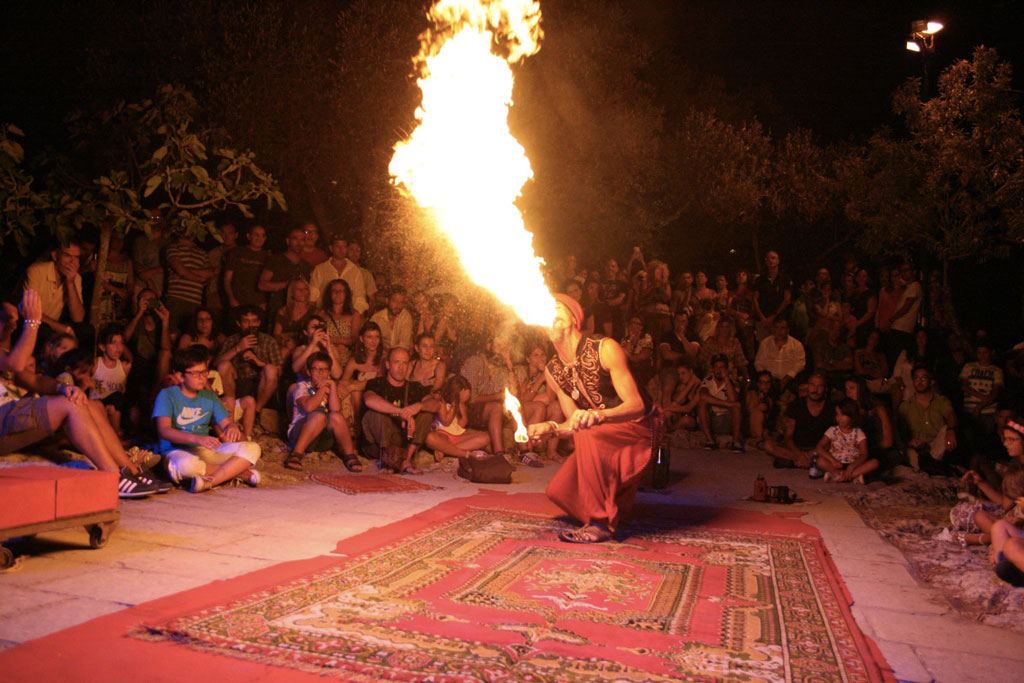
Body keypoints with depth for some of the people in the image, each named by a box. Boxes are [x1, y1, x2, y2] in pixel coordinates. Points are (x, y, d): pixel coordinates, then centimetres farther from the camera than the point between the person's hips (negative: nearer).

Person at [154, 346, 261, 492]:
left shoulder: (210, 396, 15)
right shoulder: (167, 395, -3)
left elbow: (226, 423, 9)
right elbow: (164, 430, -16)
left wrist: (232, 427, -19)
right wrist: (197, 438, -32)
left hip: (207, 450, 5)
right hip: (177, 451, -5)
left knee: (252, 449, -16)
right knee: (187, 464, -42)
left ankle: (209, 482, -30)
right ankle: (237, 471, -20)